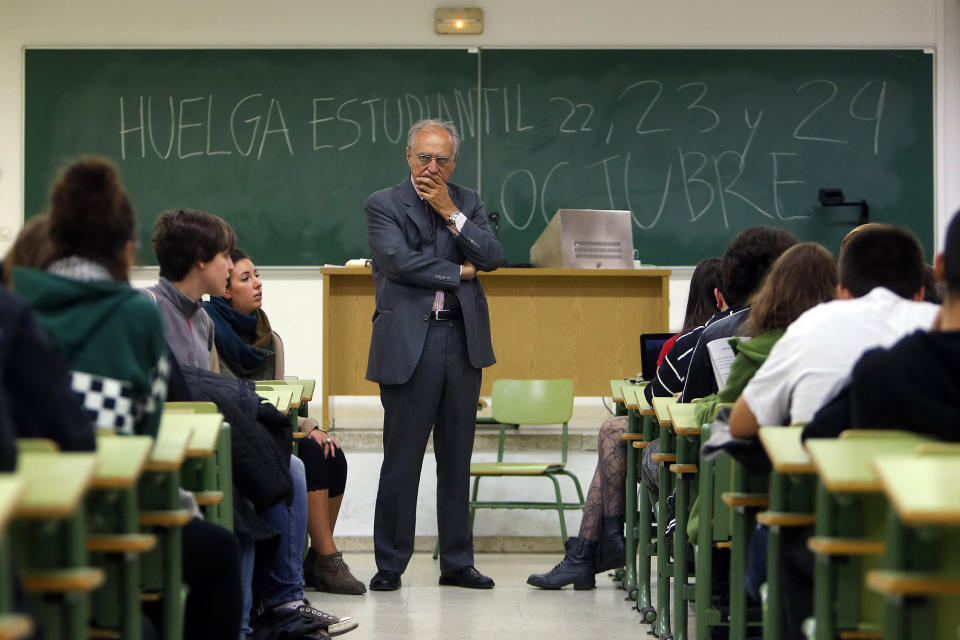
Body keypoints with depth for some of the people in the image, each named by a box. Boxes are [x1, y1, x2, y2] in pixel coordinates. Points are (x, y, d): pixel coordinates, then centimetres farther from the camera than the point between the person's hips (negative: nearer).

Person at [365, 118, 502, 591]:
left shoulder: (467, 202, 13)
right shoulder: (383, 205, 1)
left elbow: (492, 257, 0)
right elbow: (399, 260, -14)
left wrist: (451, 212, -7)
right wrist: (459, 272, -5)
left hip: (463, 340, 4)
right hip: (409, 342, -4)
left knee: (457, 459, 9)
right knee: (401, 460, -1)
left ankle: (457, 563, 17)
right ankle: (389, 564, 8)